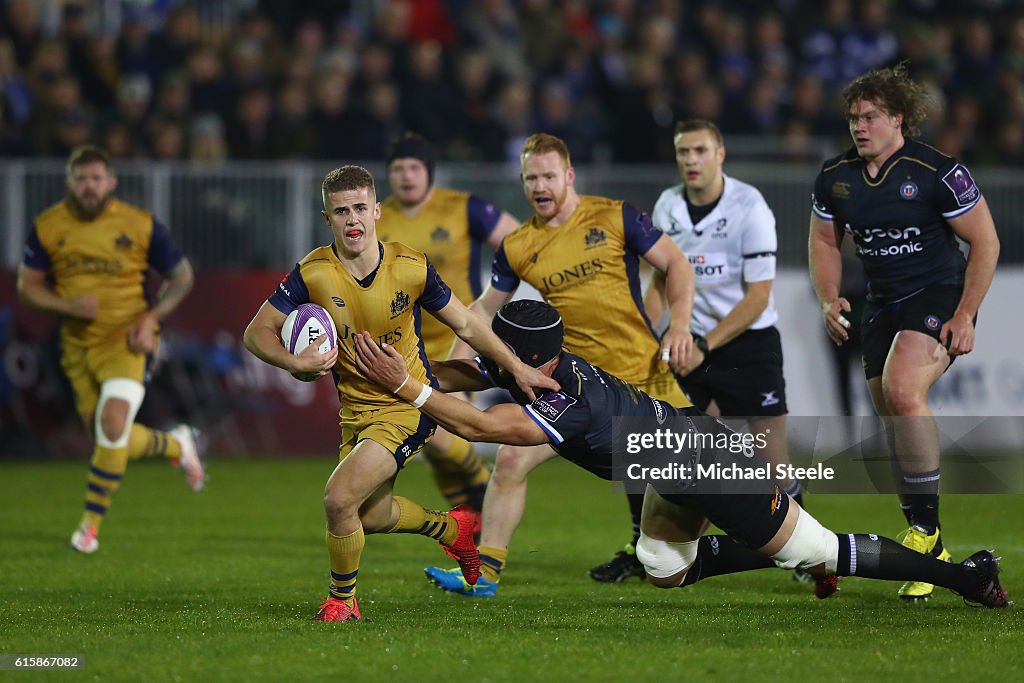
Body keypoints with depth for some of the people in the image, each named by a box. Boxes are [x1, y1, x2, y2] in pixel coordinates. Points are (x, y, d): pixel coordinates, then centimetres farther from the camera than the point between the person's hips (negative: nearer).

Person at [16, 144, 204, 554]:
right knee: (110, 440, 7)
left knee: (112, 424, -22)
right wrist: (69, 306, -15)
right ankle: (177, 446, 39)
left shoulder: (139, 225, -8)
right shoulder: (48, 227, -4)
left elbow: (182, 277, 4)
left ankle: (91, 524, -8)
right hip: (78, 346, 3)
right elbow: (27, 285, 4)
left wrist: (151, 318, -11)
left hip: (127, 341, -3)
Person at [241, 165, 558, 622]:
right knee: (373, 516, 18)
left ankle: (342, 600, 4)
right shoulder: (313, 272, -13)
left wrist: (517, 369, 2)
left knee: (339, 499, -20)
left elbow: (466, 325, 1)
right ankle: (453, 528, 49)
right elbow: (257, 332, -7)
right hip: (355, 409, 4)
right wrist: (295, 362, -26)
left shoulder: (411, 268, -14)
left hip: (407, 406, -4)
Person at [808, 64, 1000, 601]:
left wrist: (964, 315, -14)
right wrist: (830, 300, 0)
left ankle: (926, 530, -23)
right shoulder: (835, 178, 3)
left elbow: (986, 242, -9)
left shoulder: (938, 172, -14)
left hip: (940, 295, -7)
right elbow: (824, 241, 17)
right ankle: (927, 554, 16)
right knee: (891, 423, 5)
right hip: (882, 306, 7)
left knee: (902, 389, -30)